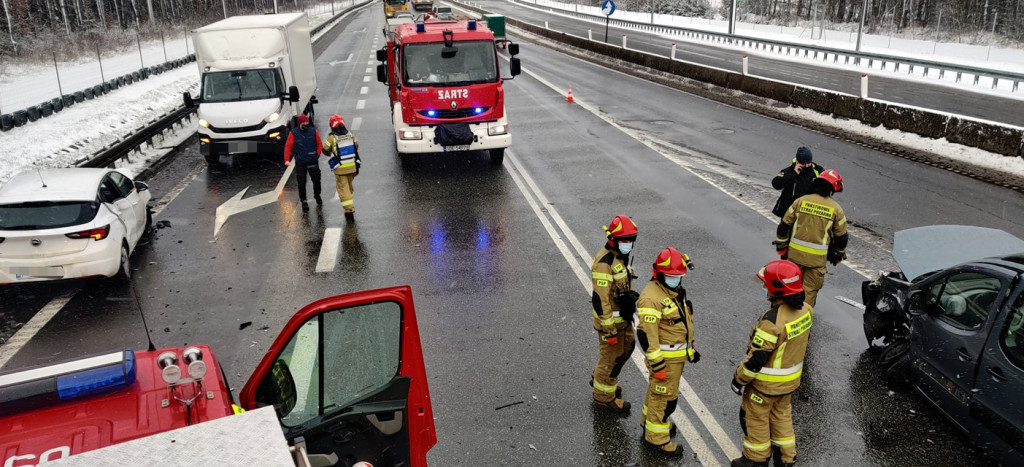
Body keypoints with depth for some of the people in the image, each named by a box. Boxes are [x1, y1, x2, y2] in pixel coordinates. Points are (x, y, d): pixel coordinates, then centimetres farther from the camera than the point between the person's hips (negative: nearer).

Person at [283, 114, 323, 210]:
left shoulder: (314, 131, 1)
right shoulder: (293, 133, -3)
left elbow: (319, 145, 8)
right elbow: (288, 146, -4)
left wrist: (317, 155, -3)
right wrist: (287, 159, -12)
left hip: (313, 162, 1)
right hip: (300, 163, -1)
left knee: (316, 180, 11)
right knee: (301, 183, 0)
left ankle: (317, 195, 37)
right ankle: (303, 201, 13)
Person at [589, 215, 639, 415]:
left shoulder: (621, 255, 3)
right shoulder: (604, 263, -28)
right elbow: (600, 299, -27)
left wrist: (629, 312, 25)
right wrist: (608, 329, -23)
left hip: (623, 317, 10)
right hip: (610, 319, -9)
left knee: (626, 347, 24)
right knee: (611, 357, 5)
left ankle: (599, 378, 44)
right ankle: (603, 397, 25)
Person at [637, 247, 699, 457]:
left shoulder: (676, 291, 5)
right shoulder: (651, 297, -26)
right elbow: (645, 334, -27)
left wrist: (691, 346, 22)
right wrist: (657, 365, -24)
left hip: (678, 353, 9)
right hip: (664, 357, -9)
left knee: (658, 390, 25)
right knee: (664, 396, 2)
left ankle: (652, 420, 43)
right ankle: (656, 438, 15)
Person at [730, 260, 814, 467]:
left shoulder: (772, 320, -34)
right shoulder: (805, 310, -10)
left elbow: (756, 358, -27)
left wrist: (739, 380, -13)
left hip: (767, 382, -7)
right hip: (791, 378, 7)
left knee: (755, 418, 14)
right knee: (781, 415, 26)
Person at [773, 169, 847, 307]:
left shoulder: (800, 201, -1)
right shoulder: (835, 209, -4)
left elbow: (784, 226, 1)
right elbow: (841, 236, 3)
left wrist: (781, 248, 12)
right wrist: (839, 255, 20)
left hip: (795, 253, 2)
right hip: (817, 258, -2)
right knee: (810, 290, 12)